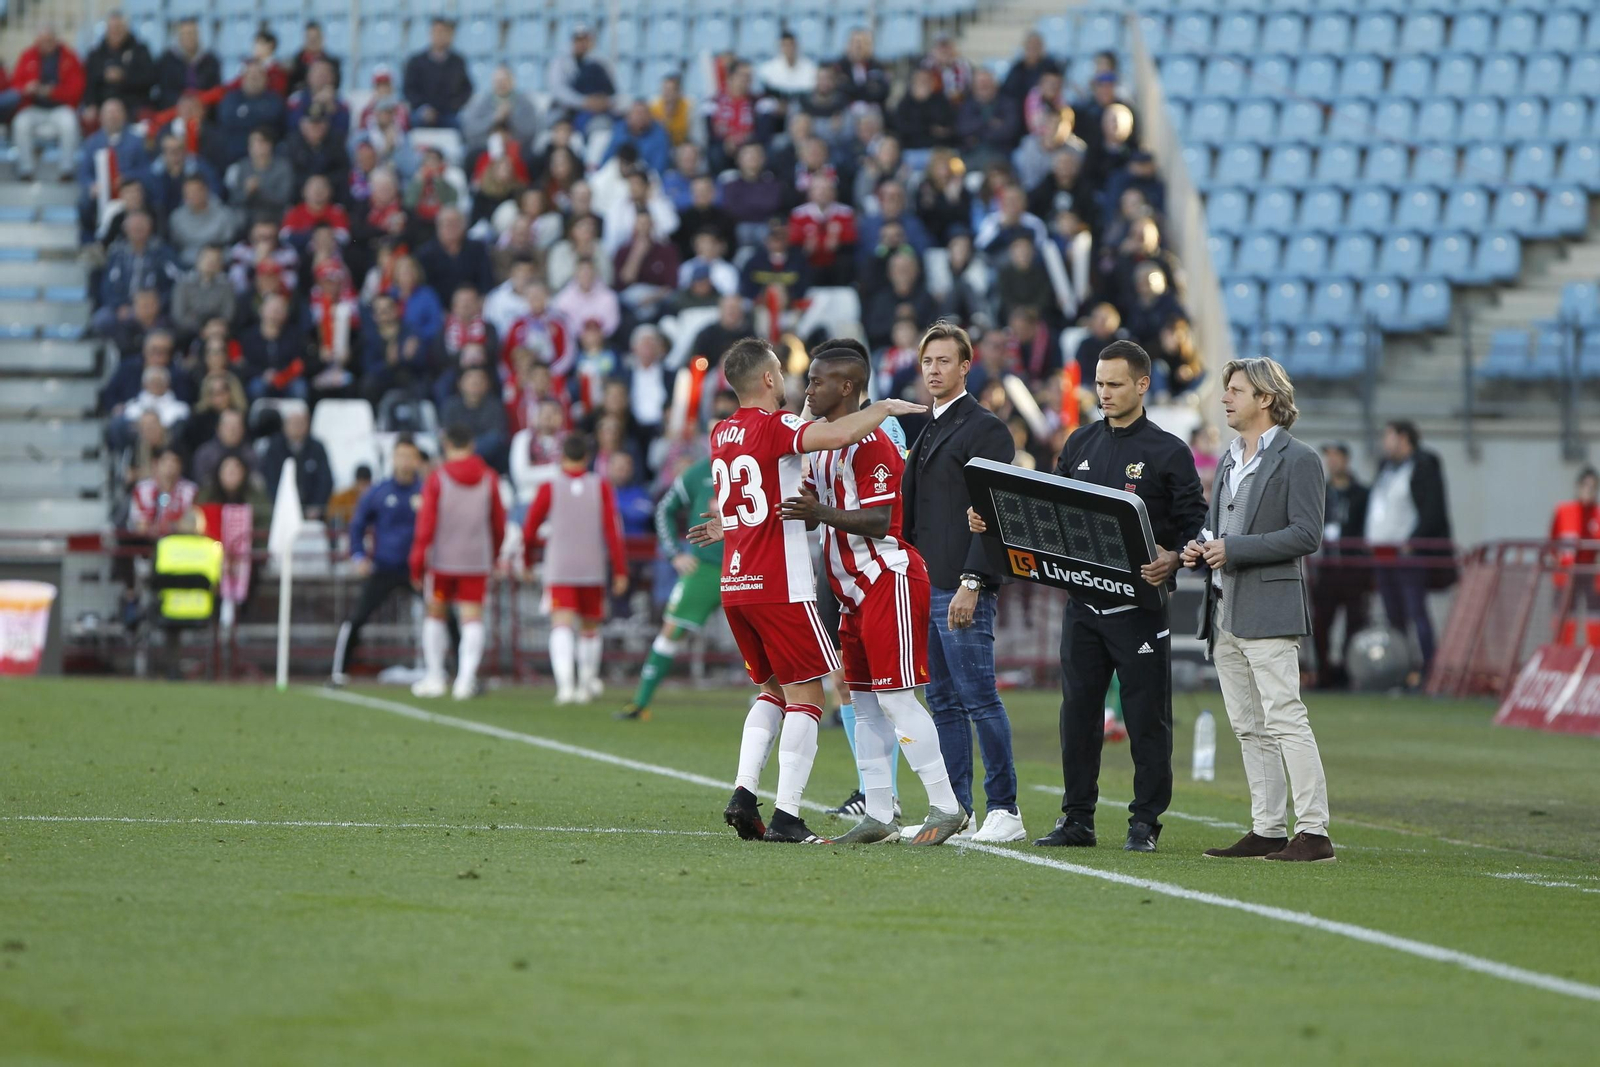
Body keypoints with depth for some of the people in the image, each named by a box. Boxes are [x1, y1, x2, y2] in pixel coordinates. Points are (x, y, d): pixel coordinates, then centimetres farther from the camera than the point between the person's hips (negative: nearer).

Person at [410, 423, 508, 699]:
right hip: (478, 560, 1)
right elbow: (499, 523, 10)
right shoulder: (488, 478, 4)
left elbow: (426, 522, -8)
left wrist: (417, 562, -3)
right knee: (472, 619, 1)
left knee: (436, 615, 13)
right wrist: (494, 555, 25)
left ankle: (434, 678, 13)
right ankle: (466, 678, -12)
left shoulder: (437, 478, -5)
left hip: (442, 560, -1)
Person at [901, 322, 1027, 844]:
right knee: (943, 702, 9)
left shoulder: (986, 429, -7)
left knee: (979, 698, -8)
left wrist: (971, 584, -21)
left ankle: (1004, 811, -5)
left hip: (962, 588, -9)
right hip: (924, 585, 9)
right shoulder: (927, 431, 20)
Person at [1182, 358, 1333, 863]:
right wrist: (1198, 549, 4)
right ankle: (1268, 831, 12)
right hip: (1226, 613, 9)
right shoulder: (1229, 461, 20)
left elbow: (1306, 535, -14)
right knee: (1249, 729, 9)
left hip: (1268, 611, -9)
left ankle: (1314, 832, -13)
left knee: (1285, 719, -12)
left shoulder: (1298, 460, -6)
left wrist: (1233, 549, -18)